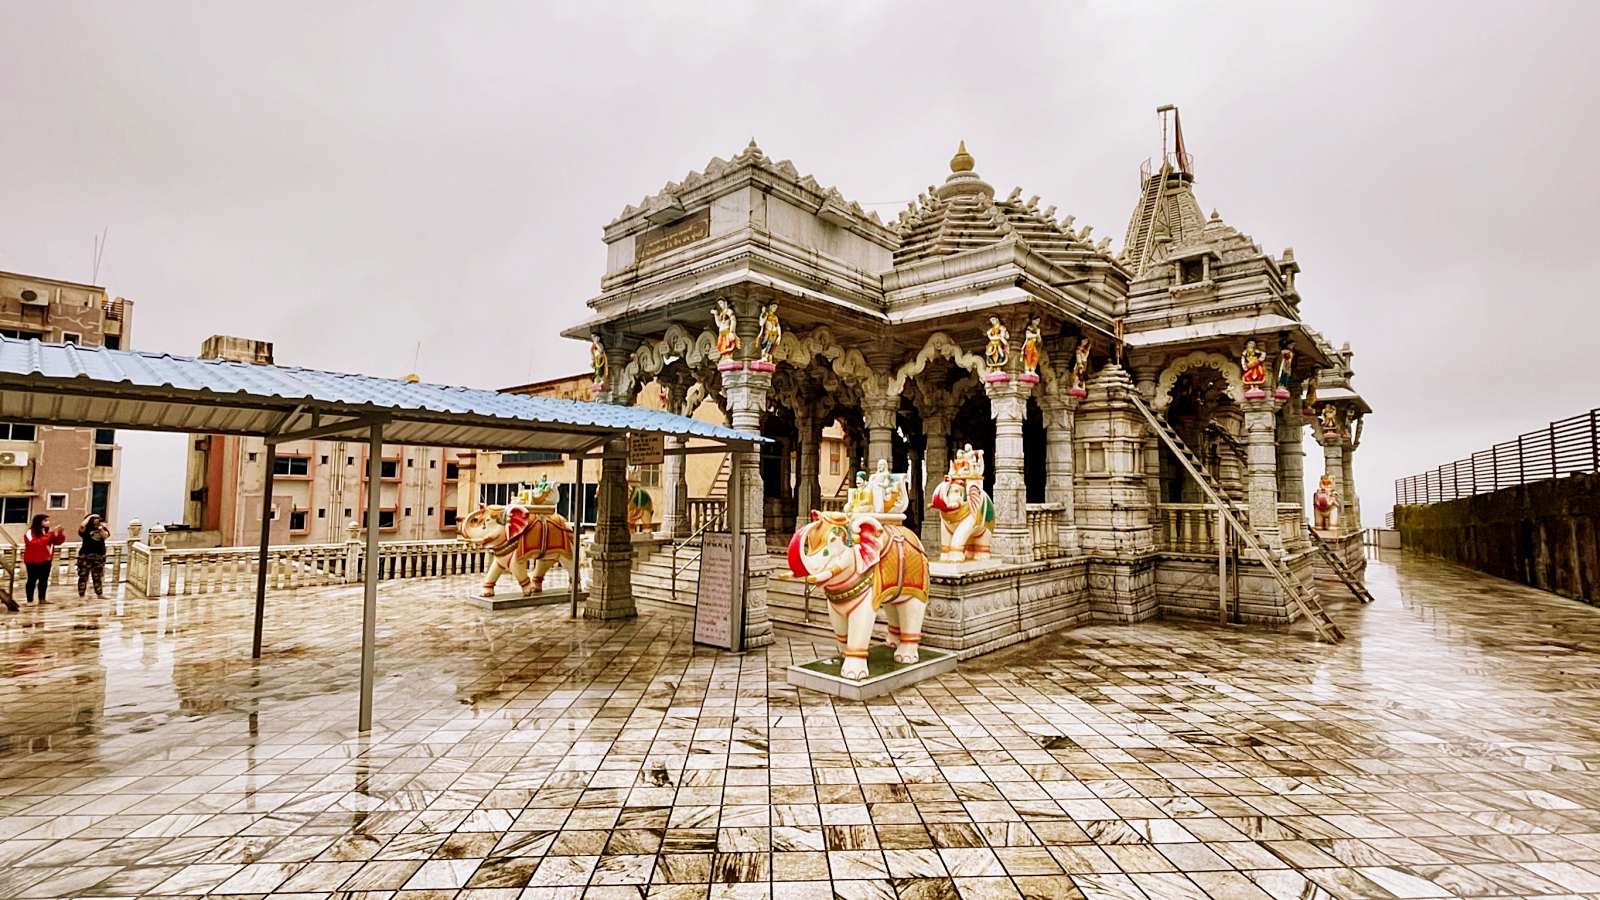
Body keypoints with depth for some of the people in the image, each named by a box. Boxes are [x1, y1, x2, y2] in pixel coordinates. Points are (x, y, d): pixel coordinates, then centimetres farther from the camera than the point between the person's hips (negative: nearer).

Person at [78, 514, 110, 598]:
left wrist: (101, 527, -13)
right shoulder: (86, 530, -4)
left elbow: (105, 536, -9)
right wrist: (90, 516, -14)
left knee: (98, 576, 13)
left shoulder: (102, 529, 7)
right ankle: (81, 595, 4)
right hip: (86, 556, -4)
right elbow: (82, 525, -25)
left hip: (99, 556, 4)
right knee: (83, 576, -1)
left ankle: (100, 594, 21)